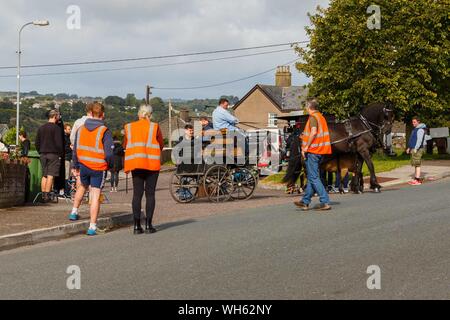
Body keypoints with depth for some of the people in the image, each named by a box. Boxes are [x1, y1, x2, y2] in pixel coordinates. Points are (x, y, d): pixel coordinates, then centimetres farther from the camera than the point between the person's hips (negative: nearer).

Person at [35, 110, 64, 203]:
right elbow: (59, 143, -12)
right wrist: (60, 154, -3)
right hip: (53, 154, -6)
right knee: (50, 176, -5)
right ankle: (47, 195, -9)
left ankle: (43, 195, 10)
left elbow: (37, 143, 14)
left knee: (44, 175, 11)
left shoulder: (41, 128, 11)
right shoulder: (56, 128, -9)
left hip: (43, 154, 6)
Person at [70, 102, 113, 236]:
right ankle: (92, 227, 1)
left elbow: (75, 150, 8)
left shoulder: (81, 129, 1)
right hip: (99, 169, -4)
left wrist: (75, 166, 19)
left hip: (83, 166, 4)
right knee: (95, 196, 1)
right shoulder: (105, 132, -14)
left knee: (83, 186, 32)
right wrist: (110, 165, 4)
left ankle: (74, 211, 40)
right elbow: (108, 154, -16)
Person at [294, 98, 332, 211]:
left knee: (314, 177, -7)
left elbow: (314, 132, -25)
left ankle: (325, 202, -10)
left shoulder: (313, 117, -12)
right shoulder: (321, 117, 17)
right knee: (312, 177, 14)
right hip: (320, 151, 10)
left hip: (313, 150, -10)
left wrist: (306, 147, -20)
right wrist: (305, 137, 24)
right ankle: (305, 202, 20)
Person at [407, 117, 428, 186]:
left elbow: (419, 140, -21)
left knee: (417, 164, -11)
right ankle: (416, 179, 13)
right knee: (415, 164, 10)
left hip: (418, 149, -10)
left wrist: (415, 149, -26)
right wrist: (409, 148, 25)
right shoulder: (416, 129, 20)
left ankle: (417, 180, -13)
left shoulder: (420, 129, -13)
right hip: (414, 148, 10)